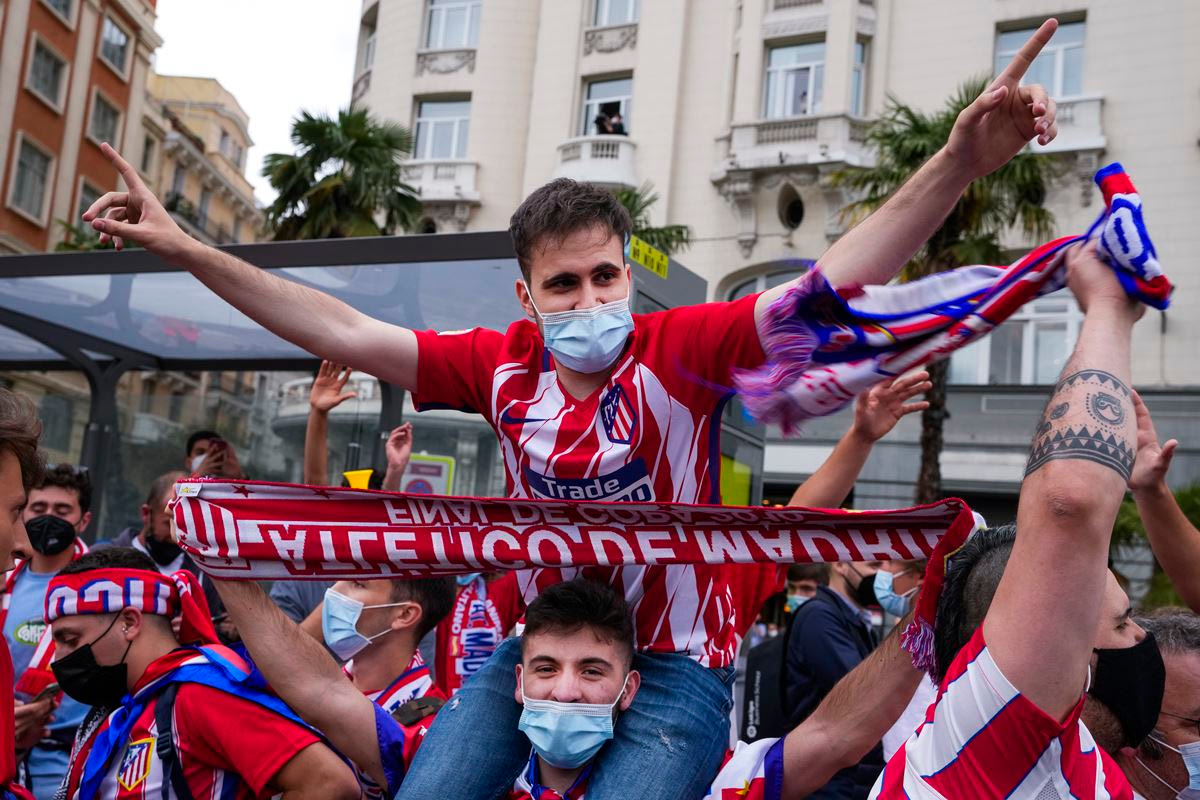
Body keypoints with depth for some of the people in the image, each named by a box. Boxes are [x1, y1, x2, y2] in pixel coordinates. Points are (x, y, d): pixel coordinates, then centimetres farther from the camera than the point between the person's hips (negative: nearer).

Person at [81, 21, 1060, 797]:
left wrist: (958, 164, -38)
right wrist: (184, 248, -3)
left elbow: (828, 289, -24)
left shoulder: (681, 349, -14)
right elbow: (346, 332, -2)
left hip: (674, 661, -3)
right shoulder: (504, 364, -5)